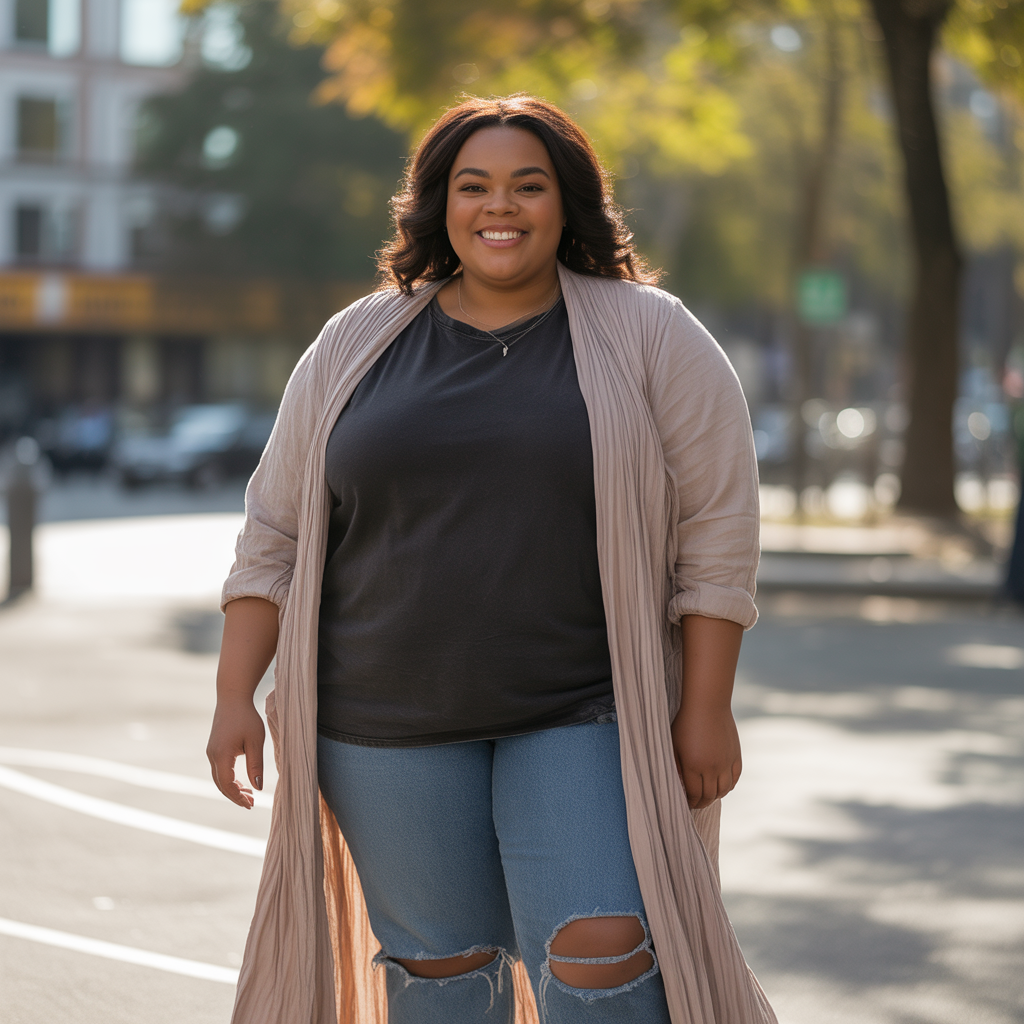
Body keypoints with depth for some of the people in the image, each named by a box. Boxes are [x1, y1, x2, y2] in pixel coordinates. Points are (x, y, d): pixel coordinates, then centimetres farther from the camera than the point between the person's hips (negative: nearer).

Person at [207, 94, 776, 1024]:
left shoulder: (650, 338, -3)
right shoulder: (356, 348, 3)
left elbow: (717, 525, -4)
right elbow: (278, 530, 6)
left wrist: (706, 706, -8)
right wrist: (236, 696, 0)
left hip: (584, 713, -2)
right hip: (391, 713, 2)